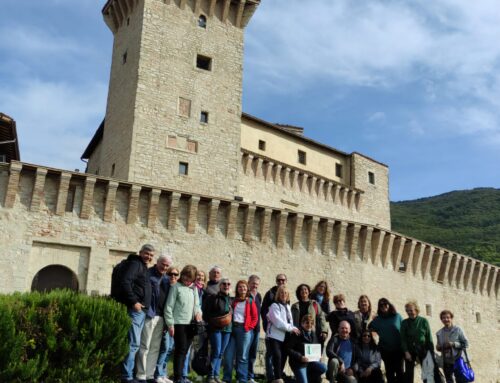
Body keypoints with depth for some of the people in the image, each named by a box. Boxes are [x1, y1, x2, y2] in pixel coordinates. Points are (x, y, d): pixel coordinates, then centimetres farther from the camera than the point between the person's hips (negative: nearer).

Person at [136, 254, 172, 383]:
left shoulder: (167, 279, 15)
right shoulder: (148, 274, -6)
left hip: (161, 316, 7)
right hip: (149, 314, -7)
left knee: (155, 347, 11)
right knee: (145, 346, -2)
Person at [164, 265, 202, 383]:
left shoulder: (194, 288, 13)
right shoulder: (176, 287, -5)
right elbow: (169, 306, -7)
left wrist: (198, 312, -3)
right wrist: (170, 324, -10)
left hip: (190, 324, 6)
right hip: (179, 323, -6)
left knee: (185, 351, 10)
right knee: (180, 350, -8)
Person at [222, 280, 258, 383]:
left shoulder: (250, 301, 3)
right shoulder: (234, 301, 13)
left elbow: (255, 317, 1)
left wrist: (249, 327, -9)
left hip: (244, 330, -3)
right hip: (232, 328, 4)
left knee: (242, 356, 1)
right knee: (228, 355, 3)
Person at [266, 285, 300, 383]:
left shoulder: (288, 307, 16)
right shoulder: (274, 306, -8)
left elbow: (289, 321, 17)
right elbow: (278, 322, -18)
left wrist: (293, 329, -2)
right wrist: (291, 328, -13)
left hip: (284, 338, 7)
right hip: (273, 337, -7)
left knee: (283, 358, 8)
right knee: (277, 357, -21)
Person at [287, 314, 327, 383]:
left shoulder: (313, 334, 10)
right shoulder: (297, 334, -11)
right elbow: (288, 349, -16)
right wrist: (300, 357, -25)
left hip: (311, 361, 6)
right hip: (298, 362, -6)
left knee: (323, 368, -16)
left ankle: (309, 376, 7)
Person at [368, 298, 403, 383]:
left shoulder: (397, 316, -1)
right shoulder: (377, 320, 3)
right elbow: (369, 329, 4)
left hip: (398, 348, -1)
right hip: (385, 349, 2)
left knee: (399, 370, 4)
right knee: (389, 372, 9)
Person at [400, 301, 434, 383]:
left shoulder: (423, 321, -3)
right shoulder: (404, 323, -1)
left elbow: (429, 338, 0)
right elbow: (403, 339, -1)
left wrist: (431, 352, -3)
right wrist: (406, 352, -10)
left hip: (423, 350, 0)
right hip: (410, 351, 0)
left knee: (427, 373, 6)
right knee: (408, 373, 1)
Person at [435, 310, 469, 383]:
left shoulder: (457, 330, -5)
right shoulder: (439, 333, 4)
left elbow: (466, 344, -6)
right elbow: (438, 347, 14)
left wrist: (454, 344, -18)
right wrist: (438, 347, -8)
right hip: (446, 362, 4)